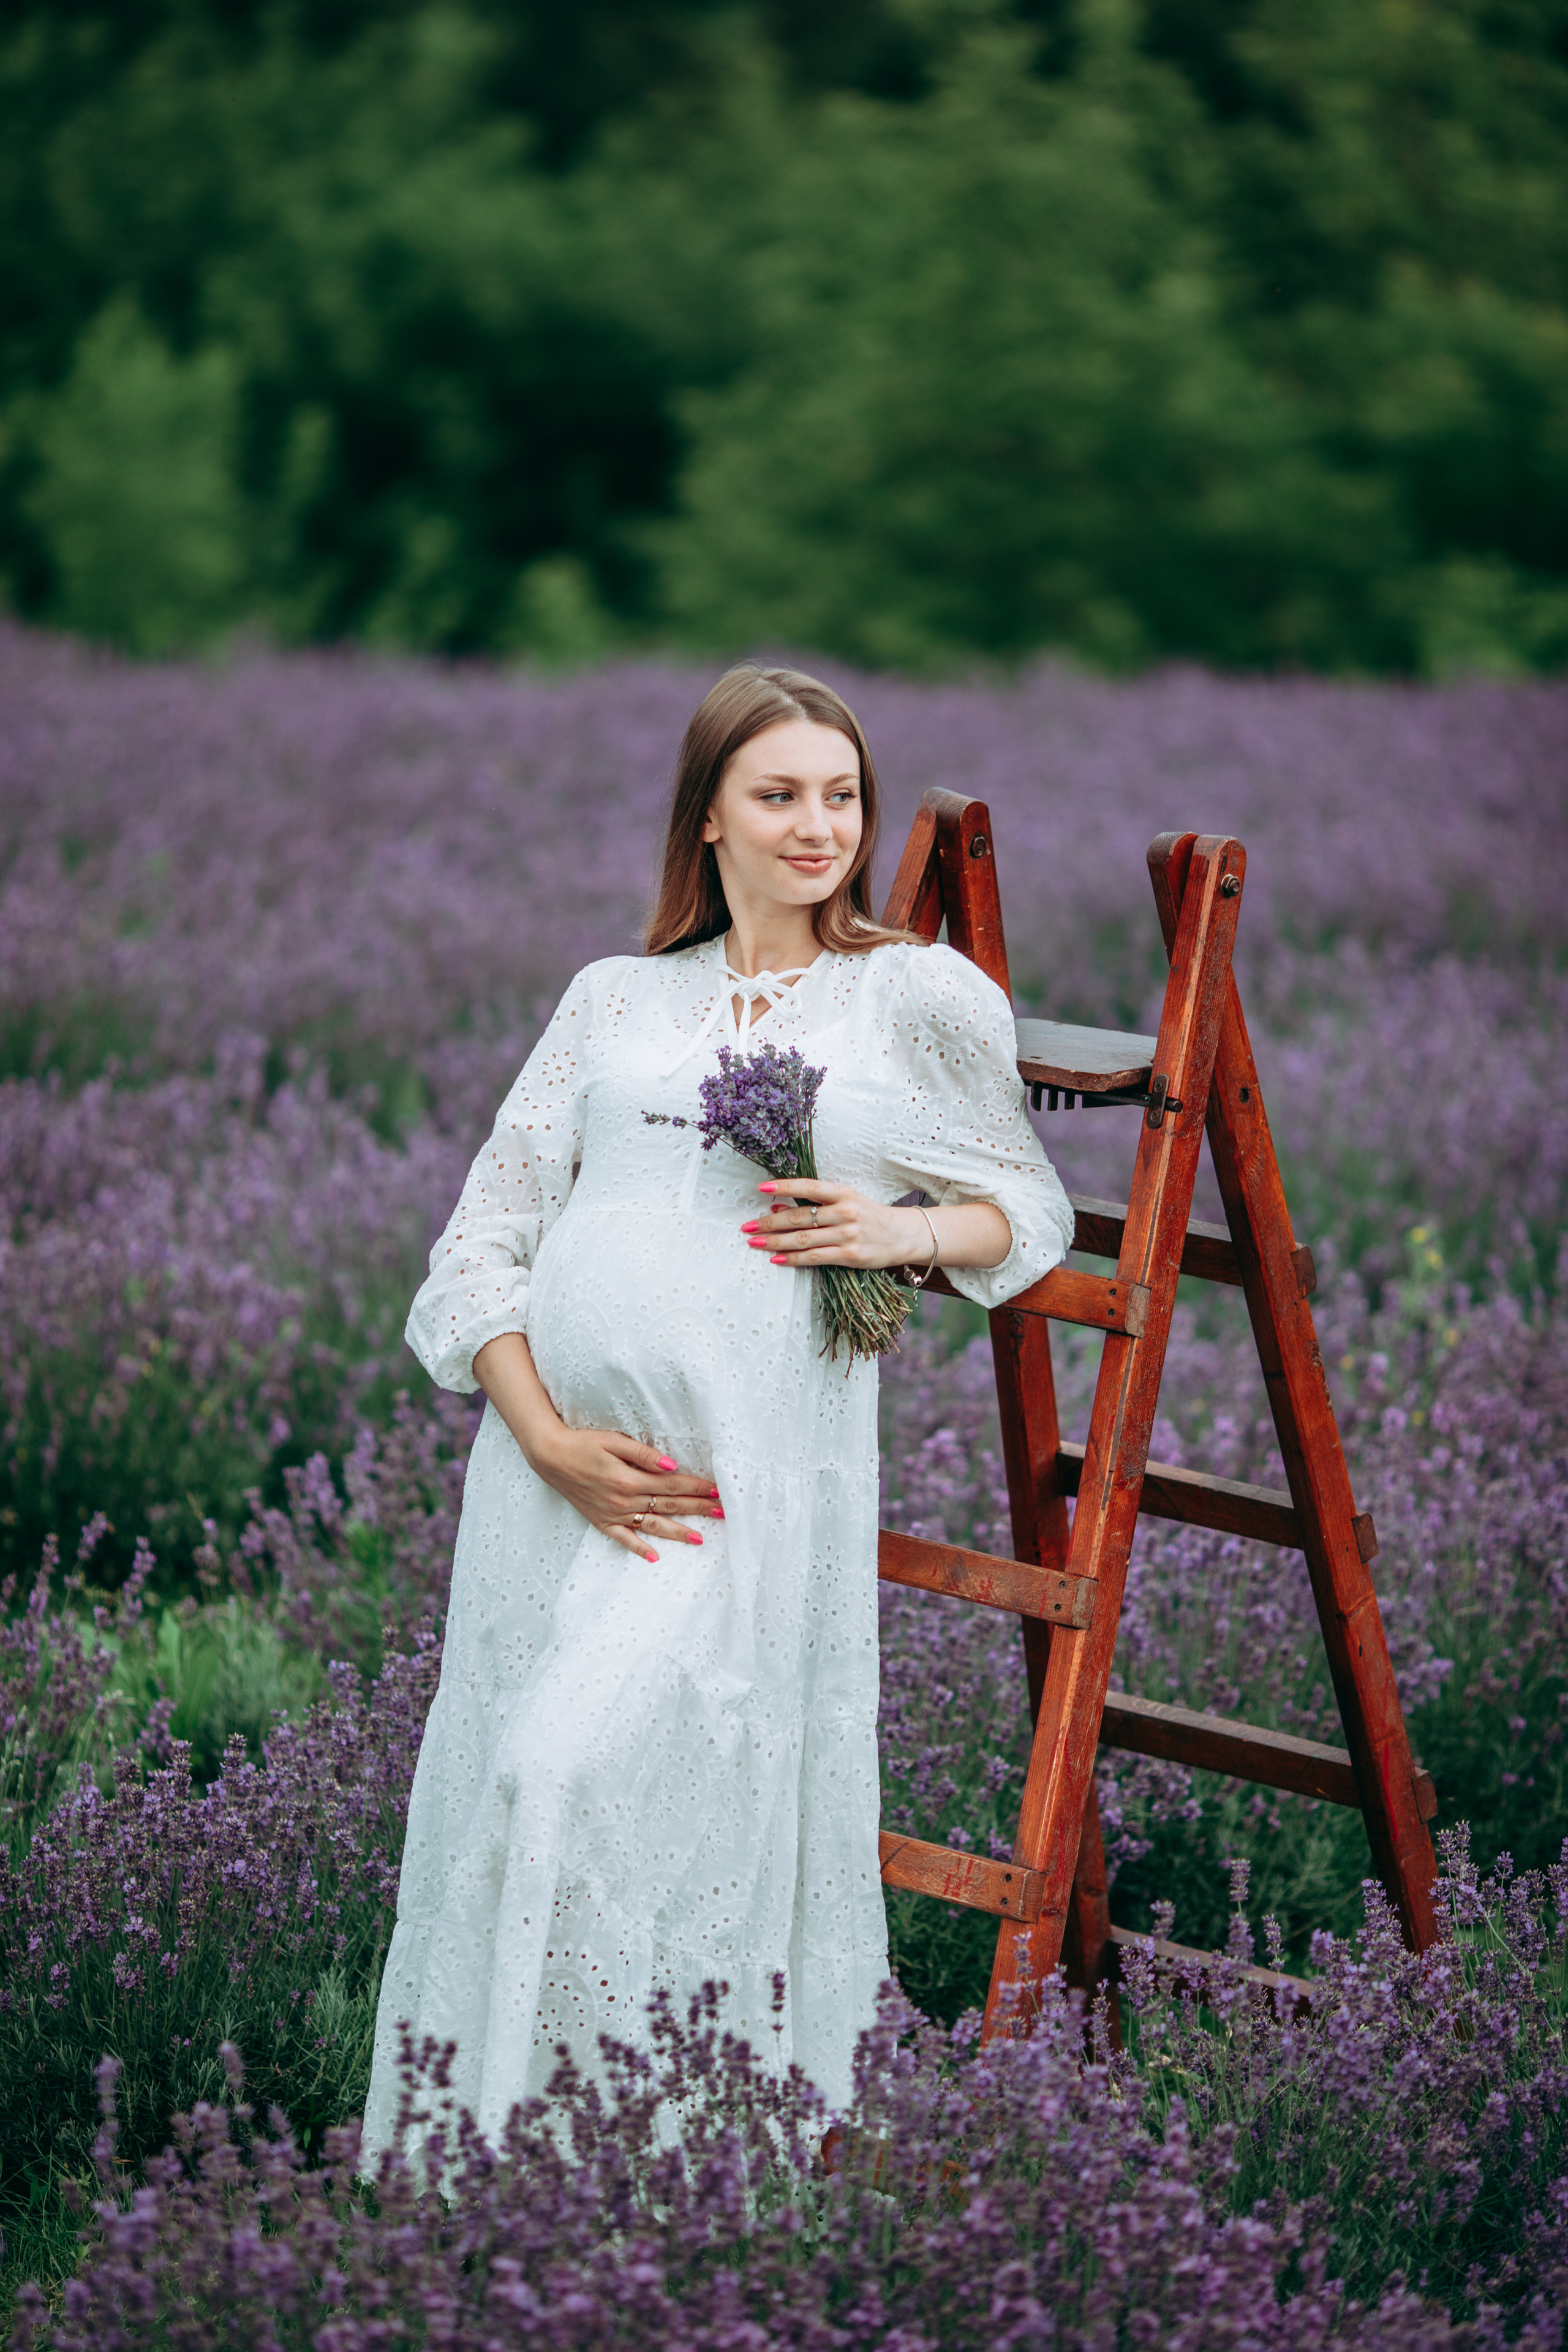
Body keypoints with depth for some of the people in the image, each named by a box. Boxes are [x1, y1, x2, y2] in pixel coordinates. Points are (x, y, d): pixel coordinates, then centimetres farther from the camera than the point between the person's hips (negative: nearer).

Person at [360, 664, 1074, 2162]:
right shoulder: (612, 999, 16)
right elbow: (482, 1236, 10)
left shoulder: (925, 997, 11)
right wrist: (546, 1436, -5)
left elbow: (1035, 1214, 19)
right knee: (504, 1799, 0)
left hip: (753, 1464, -3)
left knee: (583, 1775, -17)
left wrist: (901, 1230, -3)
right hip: (556, 1454, 3)